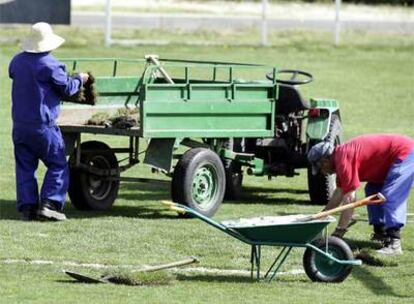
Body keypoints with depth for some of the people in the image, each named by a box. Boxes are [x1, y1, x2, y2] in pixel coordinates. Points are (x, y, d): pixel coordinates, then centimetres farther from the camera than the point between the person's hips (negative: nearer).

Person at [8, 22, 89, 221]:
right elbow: (67, 88, -5)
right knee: (58, 166, 4)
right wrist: (79, 80, 16)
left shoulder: (17, 62, 6)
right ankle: (49, 204, -7)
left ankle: (27, 206, 4)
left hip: (20, 125, 6)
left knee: (25, 167, 10)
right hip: (43, 126, -6)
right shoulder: (49, 65, -14)